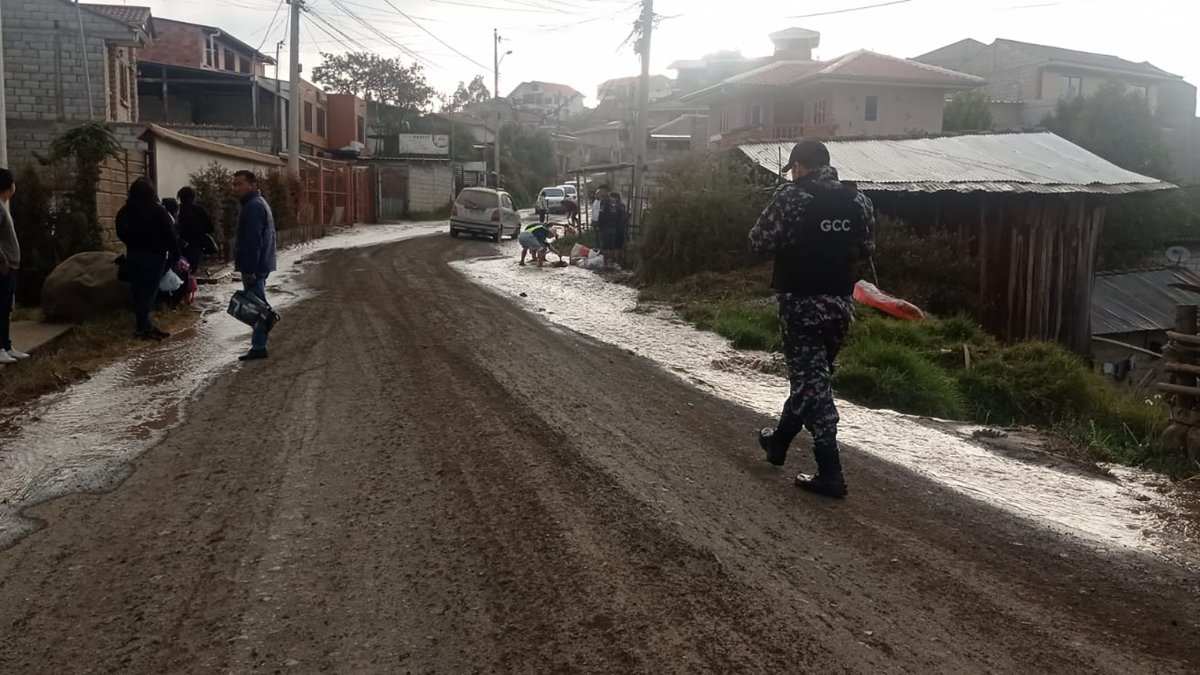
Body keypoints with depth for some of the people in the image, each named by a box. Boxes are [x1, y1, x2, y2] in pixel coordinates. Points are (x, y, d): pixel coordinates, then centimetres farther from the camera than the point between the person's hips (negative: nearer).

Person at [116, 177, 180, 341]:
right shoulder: (158, 211, -12)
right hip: (154, 256, -5)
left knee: (139, 291, 11)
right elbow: (170, 235, -11)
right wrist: (175, 255, -3)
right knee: (148, 292, -4)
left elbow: (121, 233, 14)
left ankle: (144, 326, 15)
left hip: (133, 255, 6)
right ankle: (144, 328, -4)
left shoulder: (124, 211, 5)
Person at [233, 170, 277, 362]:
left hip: (254, 266, -11)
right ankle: (258, 346, 19)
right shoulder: (258, 203, 19)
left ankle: (258, 347, -5)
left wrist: (249, 269, -24)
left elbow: (252, 241, -23)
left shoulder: (253, 207, -16)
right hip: (260, 264, 11)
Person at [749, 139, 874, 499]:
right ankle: (779, 441, 38)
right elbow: (866, 248, 11)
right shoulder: (858, 199, 5)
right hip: (841, 302, 6)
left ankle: (830, 473, -4)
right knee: (813, 375, 20)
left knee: (811, 380, -2)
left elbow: (759, 241, -9)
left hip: (801, 301, -6)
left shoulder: (791, 196, -12)